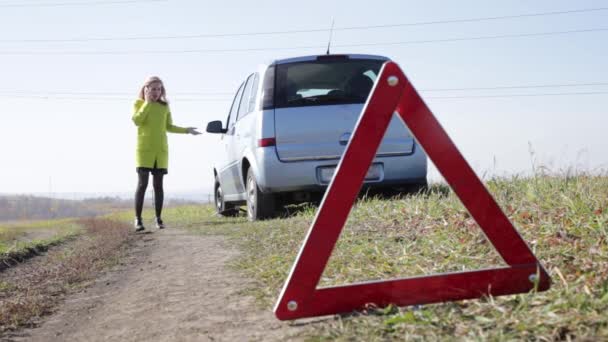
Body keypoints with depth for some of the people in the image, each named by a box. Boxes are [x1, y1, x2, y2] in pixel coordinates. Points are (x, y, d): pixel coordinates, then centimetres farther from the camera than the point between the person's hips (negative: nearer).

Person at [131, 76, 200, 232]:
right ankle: (138, 219, -3)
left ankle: (158, 218, 8)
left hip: (161, 150, 3)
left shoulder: (165, 106, 12)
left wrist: (186, 130, 7)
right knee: (142, 183, -7)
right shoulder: (139, 104, 4)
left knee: (158, 184, 3)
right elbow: (137, 120, -13)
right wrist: (147, 102, -10)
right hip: (144, 149, -3)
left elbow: (169, 127, 17)